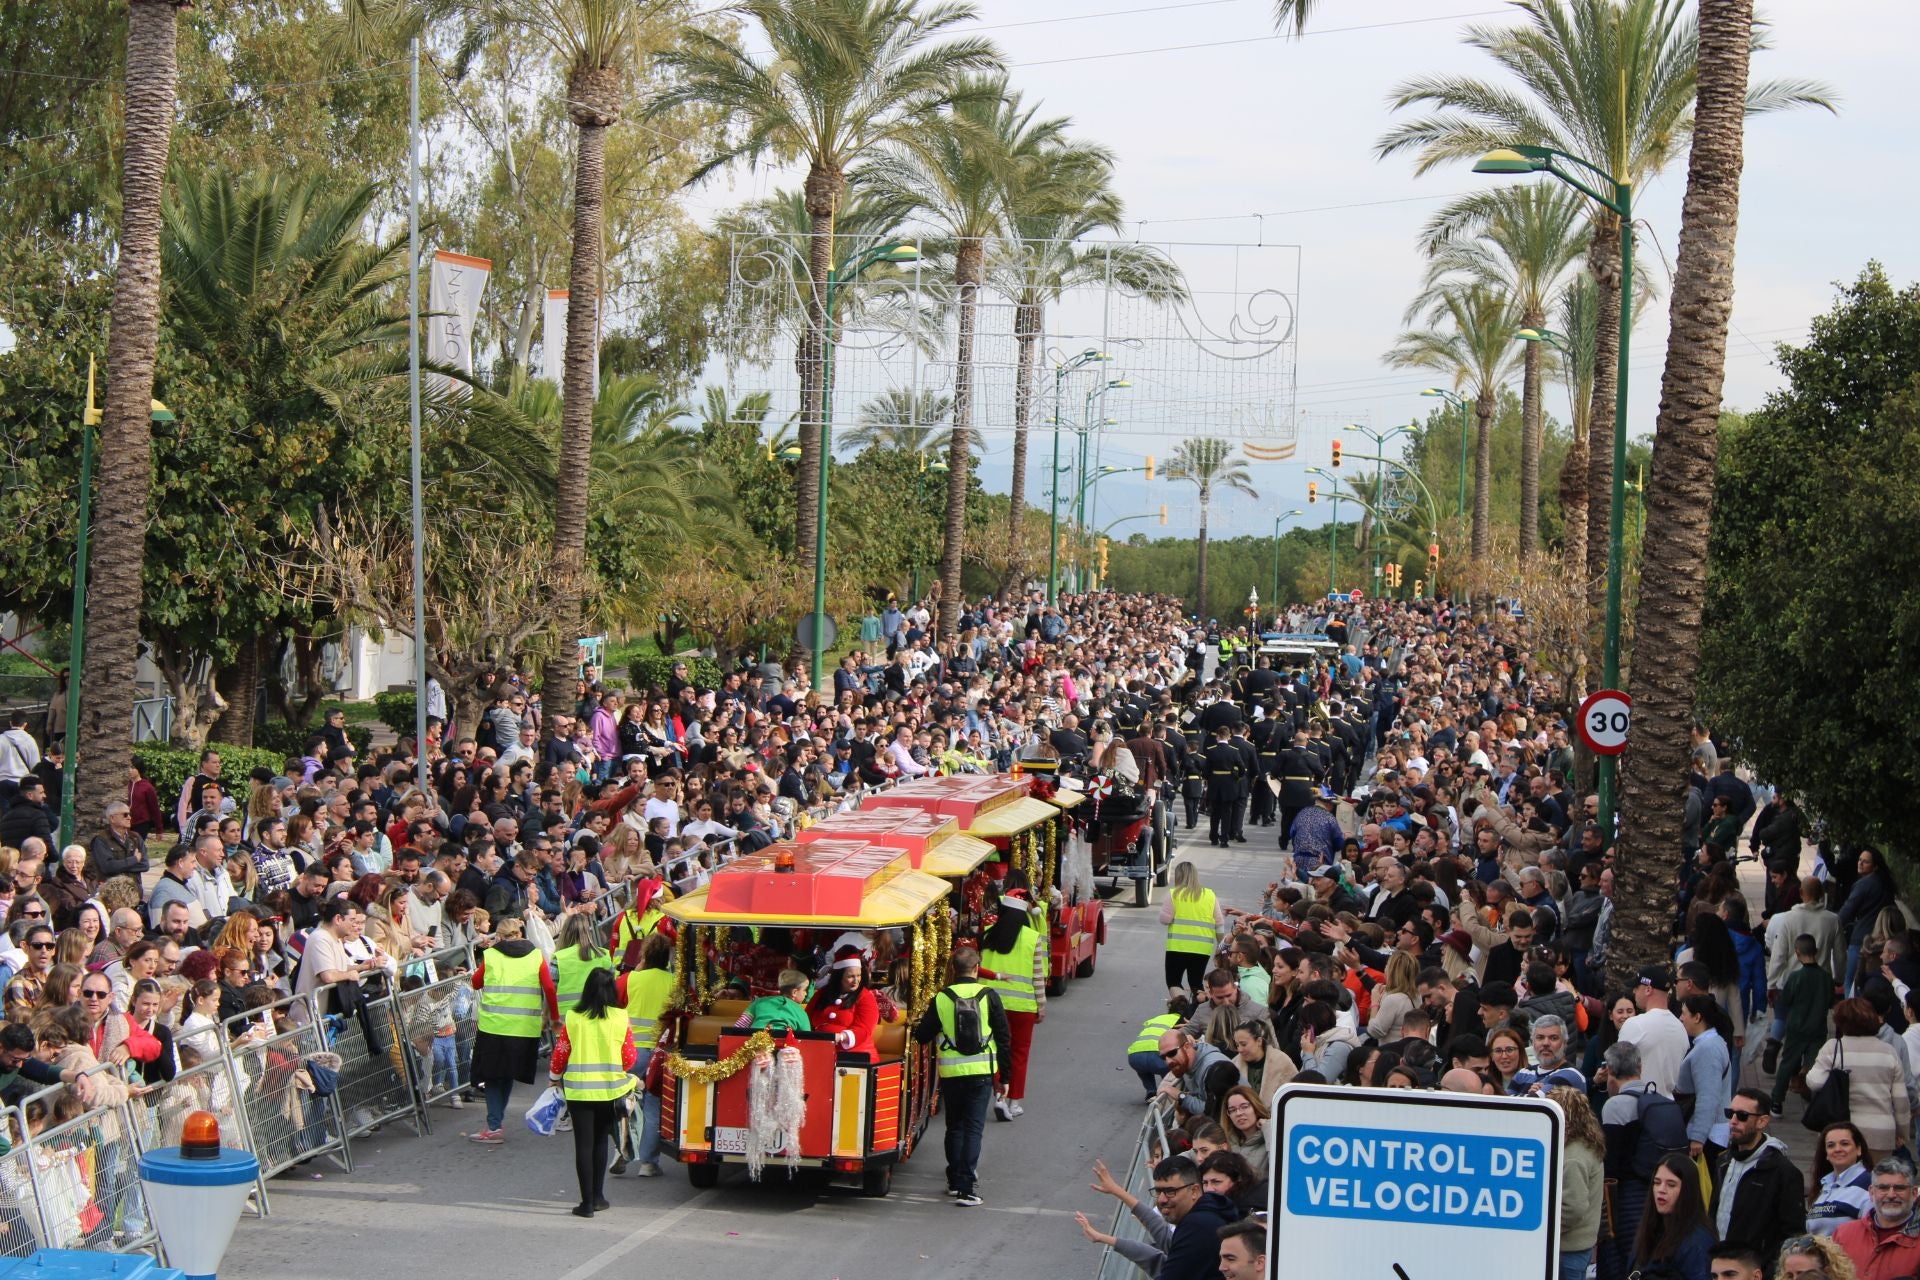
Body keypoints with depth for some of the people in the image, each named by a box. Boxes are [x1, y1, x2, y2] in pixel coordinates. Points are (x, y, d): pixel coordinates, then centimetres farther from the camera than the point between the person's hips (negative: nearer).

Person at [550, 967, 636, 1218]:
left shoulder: (572, 1018, -6)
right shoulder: (620, 1019, -6)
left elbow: (560, 1054, -1)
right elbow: (629, 1059, -1)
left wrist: (555, 1078, 17)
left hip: (578, 1091, -1)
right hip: (610, 1089, 1)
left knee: (583, 1145, 3)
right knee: (601, 1141, 18)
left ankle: (587, 1202, 2)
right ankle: (598, 1196, 20)